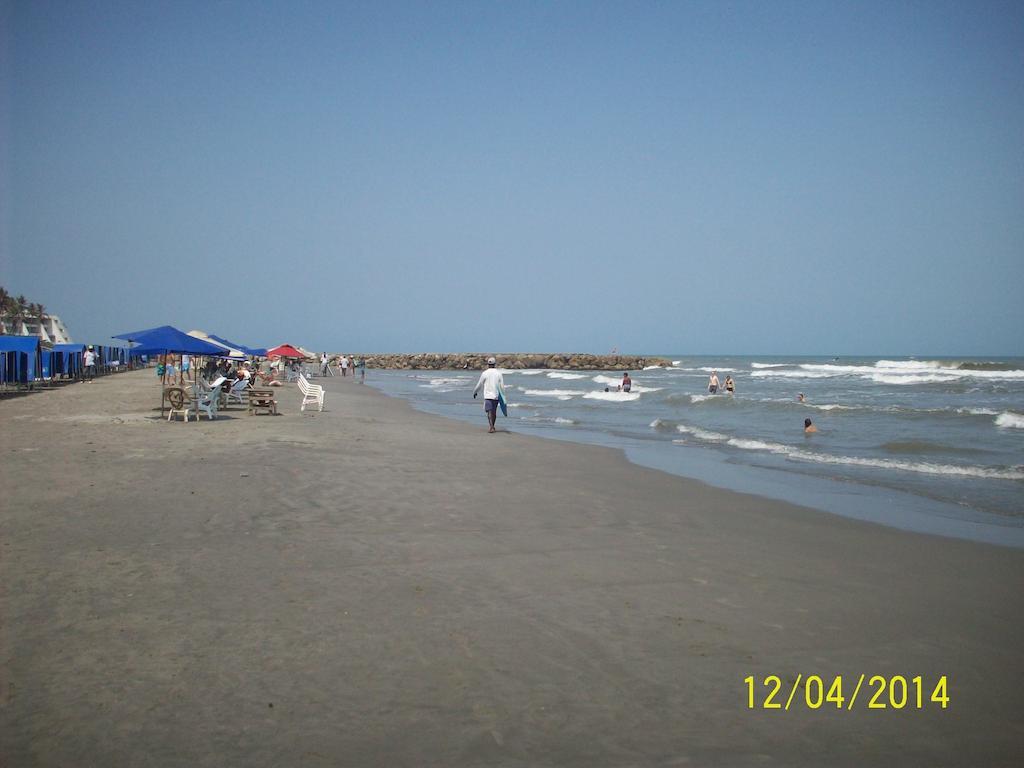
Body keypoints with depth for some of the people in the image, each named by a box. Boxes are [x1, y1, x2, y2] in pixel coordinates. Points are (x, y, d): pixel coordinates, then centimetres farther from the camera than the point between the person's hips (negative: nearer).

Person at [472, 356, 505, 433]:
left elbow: (479, 384, 2)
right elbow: (502, 386, 1)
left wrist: (475, 392, 18)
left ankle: (491, 427, -21)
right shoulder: (499, 373, 1)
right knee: (494, 412, 15)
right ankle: (492, 427, 26)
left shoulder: (485, 373, -6)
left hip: (488, 395, -3)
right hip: (496, 395, 3)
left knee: (489, 412, -7)